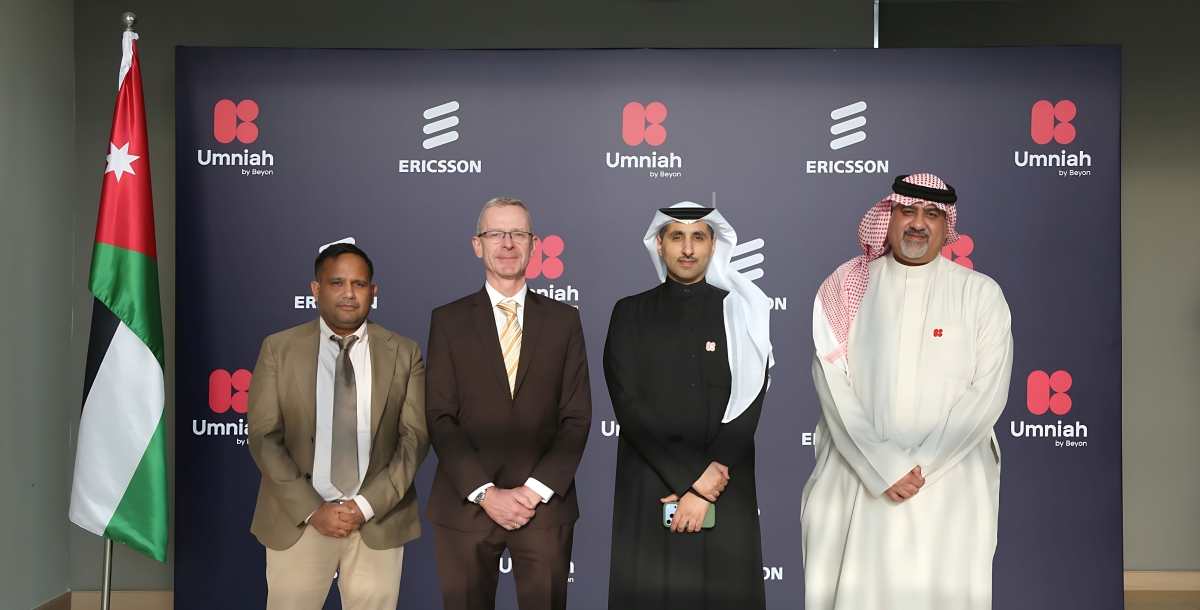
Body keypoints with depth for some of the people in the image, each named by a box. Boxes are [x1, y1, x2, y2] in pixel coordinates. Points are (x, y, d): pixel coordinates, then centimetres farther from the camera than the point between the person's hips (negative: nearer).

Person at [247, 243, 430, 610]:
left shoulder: (404, 353, 3)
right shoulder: (278, 349, 2)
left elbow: (415, 438, 0)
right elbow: (263, 437, -2)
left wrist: (368, 504, -10)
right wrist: (312, 509, -10)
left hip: (379, 521, 0)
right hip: (298, 520, 0)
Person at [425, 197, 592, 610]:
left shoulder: (564, 320, 6)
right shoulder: (448, 320, 4)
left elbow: (576, 417, 2)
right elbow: (440, 418, -2)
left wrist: (535, 490, -9)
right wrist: (484, 492, -11)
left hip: (545, 505, 1)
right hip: (465, 504, 0)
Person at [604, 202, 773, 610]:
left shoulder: (742, 313, 5)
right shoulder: (630, 313, 5)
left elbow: (747, 408, -2)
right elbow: (629, 405, -4)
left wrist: (704, 490, -10)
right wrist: (692, 475, -11)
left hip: (725, 495, 0)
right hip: (647, 493, 0)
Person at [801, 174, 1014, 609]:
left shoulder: (981, 294, 3)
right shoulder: (845, 288, 3)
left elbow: (987, 393, -4)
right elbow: (833, 386, -4)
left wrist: (920, 466, -12)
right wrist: (884, 467, -13)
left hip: (950, 483, 0)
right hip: (855, 476, 0)